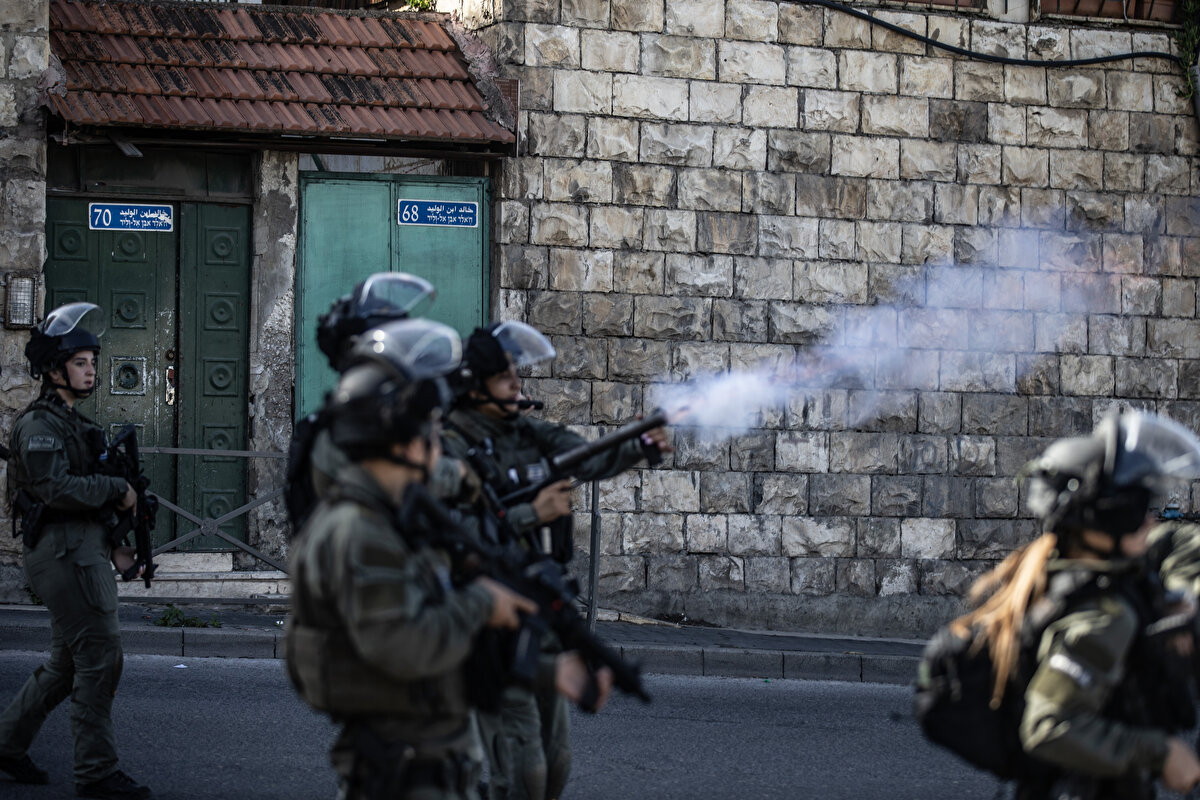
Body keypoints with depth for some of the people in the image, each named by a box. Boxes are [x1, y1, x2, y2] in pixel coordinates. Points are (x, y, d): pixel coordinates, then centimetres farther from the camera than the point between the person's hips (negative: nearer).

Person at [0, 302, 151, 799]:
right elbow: (56, 489, -22)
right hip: (64, 553, -10)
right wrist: (118, 490, -13)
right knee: (100, 656, -10)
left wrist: (110, 548, 15)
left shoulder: (72, 422, 20)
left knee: (67, 662, 15)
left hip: (82, 551, 10)